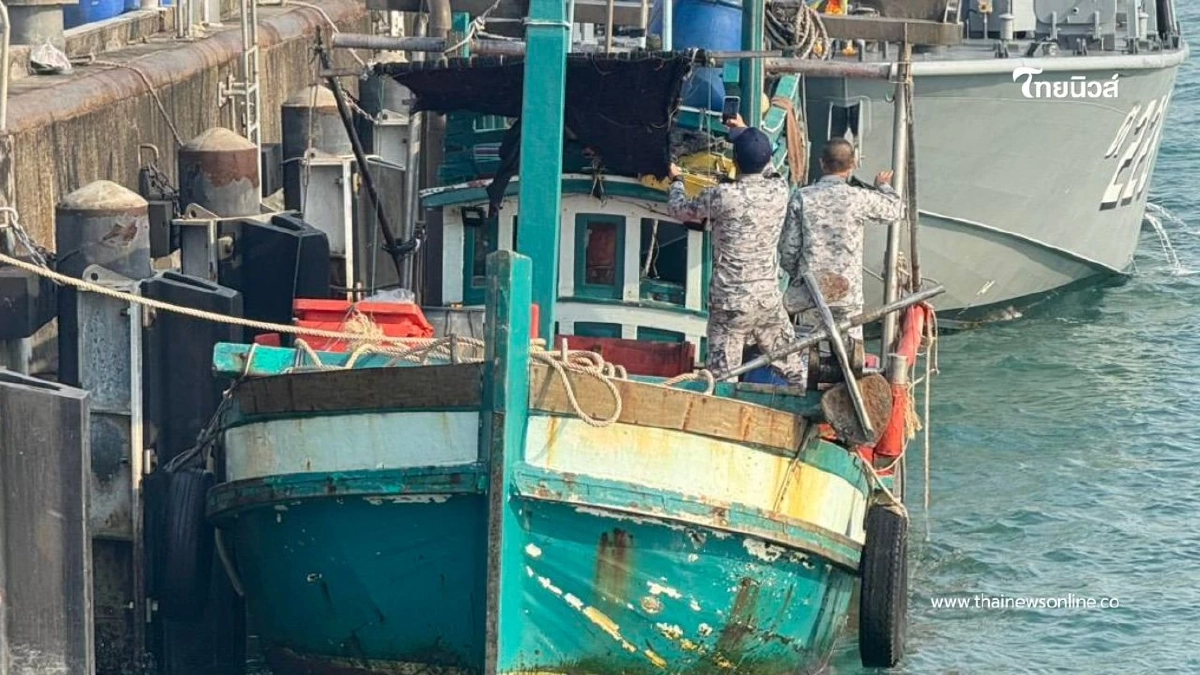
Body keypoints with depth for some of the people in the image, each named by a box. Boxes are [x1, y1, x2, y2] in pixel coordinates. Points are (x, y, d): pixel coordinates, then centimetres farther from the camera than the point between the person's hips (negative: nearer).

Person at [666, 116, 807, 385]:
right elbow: (767, 168, 23)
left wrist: (676, 180, 24)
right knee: (794, 373, 15)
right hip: (769, 300, 4)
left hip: (730, 305, -4)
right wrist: (746, 132, 35)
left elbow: (678, 210, 3)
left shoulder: (722, 196, -16)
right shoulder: (779, 191, -3)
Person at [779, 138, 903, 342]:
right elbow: (895, 208, 12)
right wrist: (883, 186, 34)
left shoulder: (801, 198, -4)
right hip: (847, 293, -1)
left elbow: (788, 249, -2)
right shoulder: (859, 198, -7)